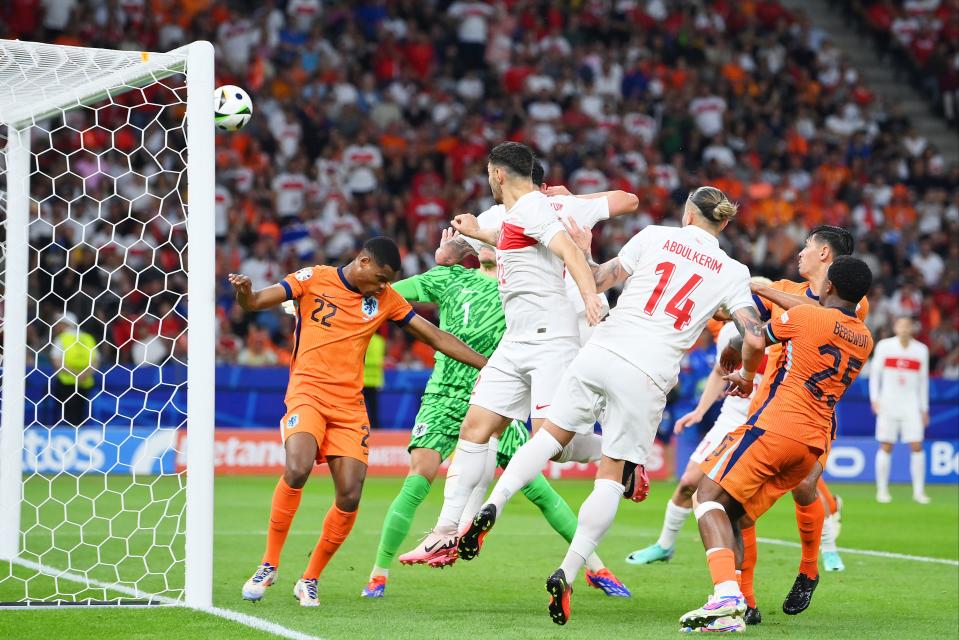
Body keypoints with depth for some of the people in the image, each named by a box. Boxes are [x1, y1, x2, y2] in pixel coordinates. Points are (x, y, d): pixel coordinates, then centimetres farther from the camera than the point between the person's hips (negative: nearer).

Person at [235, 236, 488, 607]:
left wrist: (491, 367, 9)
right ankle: (269, 566, -12)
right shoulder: (314, 280, 0)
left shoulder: (386, 299, 10)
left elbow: (436, 338, 14)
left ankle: (310, 580, 12)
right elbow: (255, 302, -4)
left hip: (350, 405, 4)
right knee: (297, 469, -29)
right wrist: (244, 293, -29)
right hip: (307, 392, -4)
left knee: (349, 496, -8)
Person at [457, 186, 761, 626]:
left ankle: (492, 507, -6)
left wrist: (582, 250, 32)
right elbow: (754, 337, 1)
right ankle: (567, 573, -6)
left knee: (552, 433, 16)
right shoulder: (732, 272, 6)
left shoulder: (655, 236, 7)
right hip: (648, 376, -1)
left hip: (601, 353, 1)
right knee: (612, 475, 7)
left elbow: (599, 280, 13)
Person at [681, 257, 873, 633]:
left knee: (709, 496, -5)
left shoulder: (804, 315, -1)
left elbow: (755, 343, 13)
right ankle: (730, 611, -4)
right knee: (732, 514, 11)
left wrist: (747, 375, 35)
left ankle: (727, 592, -25)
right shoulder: (864, 341, 17)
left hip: (776, 425, -7)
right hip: (815, 444, 7)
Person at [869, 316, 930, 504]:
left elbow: (923, 380, 11)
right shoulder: (884, 346, -1)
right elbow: (875, 372, 4)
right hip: (888, 404, -1)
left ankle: (918, 491, 1)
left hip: (911, 405, 1)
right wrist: (874, 398, -6)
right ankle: (882, 490, 6)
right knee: (886, 447, -3)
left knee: (917, 446, -6)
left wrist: (924, 409, 10)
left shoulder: (921, 350, 4)